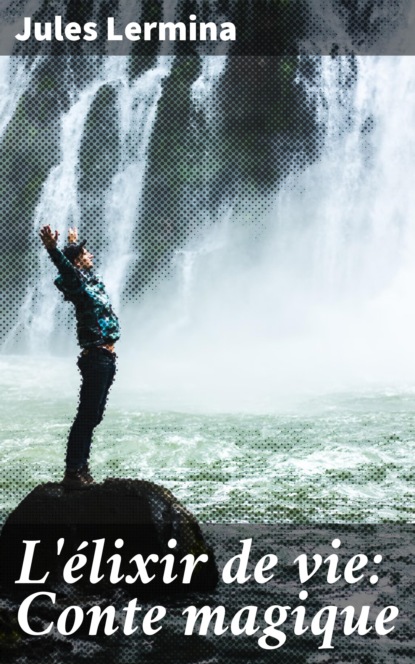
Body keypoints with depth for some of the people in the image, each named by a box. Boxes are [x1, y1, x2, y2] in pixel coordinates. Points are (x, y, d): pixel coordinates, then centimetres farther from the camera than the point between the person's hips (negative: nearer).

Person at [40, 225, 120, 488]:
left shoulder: (92, 280, 16)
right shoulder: (77, 283, -9)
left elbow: (86, 266, 38)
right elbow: (66, 270, -31)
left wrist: (75, 244, 52)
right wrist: (52, 249, -48)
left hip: (107, 358, 9)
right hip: (96, 358, -9)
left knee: (92, 416, 11)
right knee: (86, 415, -10)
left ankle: (81, 469, 17)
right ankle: (73, 472, -7)